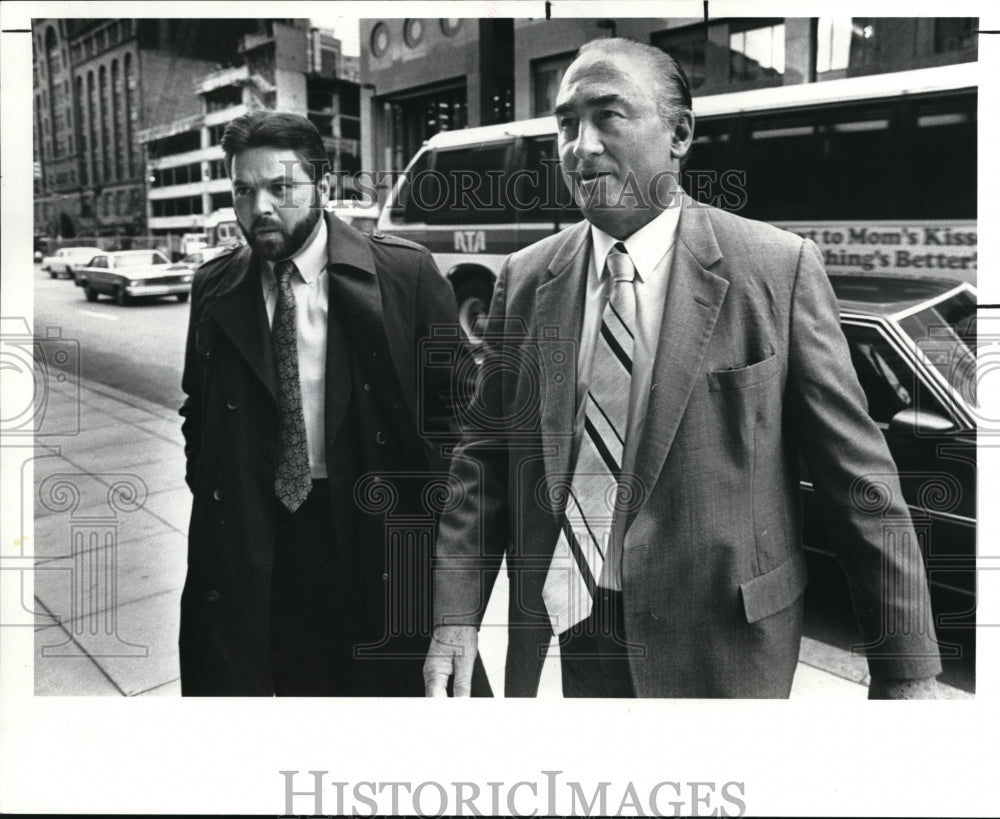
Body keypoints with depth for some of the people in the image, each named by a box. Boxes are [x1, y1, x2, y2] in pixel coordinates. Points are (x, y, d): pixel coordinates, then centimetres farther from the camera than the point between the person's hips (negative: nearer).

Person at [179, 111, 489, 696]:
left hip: (375, 532, -2)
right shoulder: (215, 288, 3)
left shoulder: (405, 273, -9)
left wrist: (427, 510, -8)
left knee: (386, 683, 12)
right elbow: (198, 409, 14)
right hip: (250, 539, 3)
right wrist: (210, 490, 3)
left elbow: (450, 401, -4)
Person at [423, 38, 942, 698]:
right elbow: (486, 461, 2)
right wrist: (457, 614, -7)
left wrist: (906, 665, -6)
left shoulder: (780, 267, -10)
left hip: (721, 650, -2)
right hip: (559, 641, 3)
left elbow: (858, 475, -8)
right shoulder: (524, 279, 0)